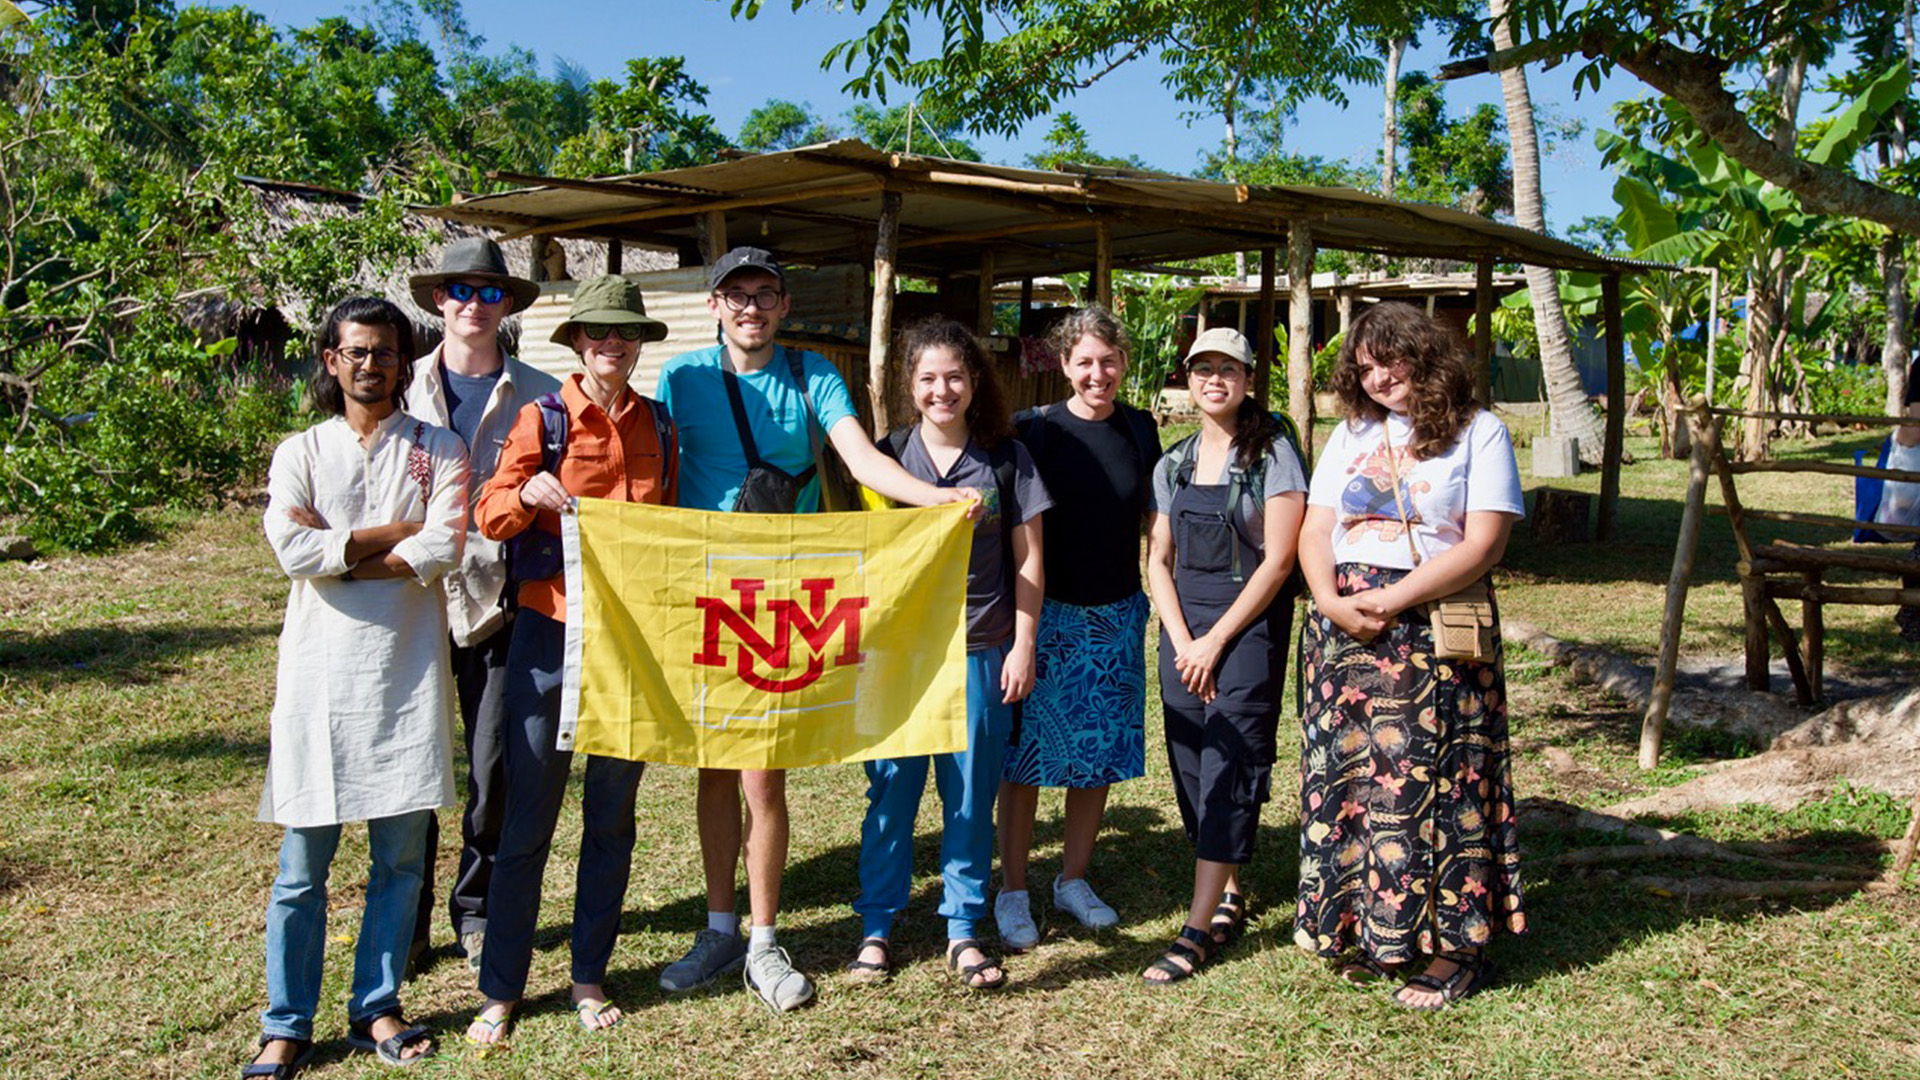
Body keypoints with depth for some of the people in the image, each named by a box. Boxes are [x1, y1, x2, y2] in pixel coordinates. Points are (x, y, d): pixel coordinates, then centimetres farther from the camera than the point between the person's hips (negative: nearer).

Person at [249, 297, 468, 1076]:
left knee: (400, 852, 5)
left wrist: (337, 553, -9)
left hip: (407, 667, 0)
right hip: (320, 667, 0)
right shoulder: (301, 453, 9)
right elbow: (292, 547, -9)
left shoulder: (437, 450, 7)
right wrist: (399, 529, -6)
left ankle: (377, 1008, 20)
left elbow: (443, 550, -10)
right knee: (303, 861, 2)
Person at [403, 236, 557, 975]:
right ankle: (405, 919, 19)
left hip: (499, 600, 0)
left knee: (495, 767, 3)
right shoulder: (406, 387, 9)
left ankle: (477, 913, 21)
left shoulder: (538, 397, 6)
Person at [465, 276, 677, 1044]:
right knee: (529, 815, 0)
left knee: (612, 814, 10)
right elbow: (489, 518, -3)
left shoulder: (657, 426, 10)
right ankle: (500, 991, 12)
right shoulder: (543, 418, -1)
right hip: (552, 631, -3)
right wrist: (527, 494, -23)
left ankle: (589, 978, 23)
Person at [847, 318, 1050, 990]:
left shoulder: (1005, 457, 3)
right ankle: (876, 925, 19)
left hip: (981, 651, 0)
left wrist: (1023, 644, 0)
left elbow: (1027, 557, 6)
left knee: (971, 794, 6)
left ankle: (962, 930, 19)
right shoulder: (887, 457, 4)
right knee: (891, 788, 4)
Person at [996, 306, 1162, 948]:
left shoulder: (1140, 431, 5)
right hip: (1048, 613, -4)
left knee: (1100, 752, 10)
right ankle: (1012, 893, 13)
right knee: (1027, 753, 0)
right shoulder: (1035, 431, -7)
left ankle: (1074, 880, 27)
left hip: (1118, 614, 4)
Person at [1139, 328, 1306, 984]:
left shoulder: (1273, 456, -5)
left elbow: (1277, 561, -10)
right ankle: (1230, 892, 25)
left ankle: (1200, 929, -6)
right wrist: (1181, 641, -4)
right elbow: (1159, 560, 10)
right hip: (1183, 622, 6)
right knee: (1190, 762, 7)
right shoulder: (1173, 465, 11)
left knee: (1228, 766, -8)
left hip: (1250, 622, -5)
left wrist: (1215, 641, -12)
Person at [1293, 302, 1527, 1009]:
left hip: (1434, 631, -5)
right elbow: (1314, 533, 10)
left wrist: (1392, 600, -15)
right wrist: (1332, 601, -9)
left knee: (1430, 780, -5)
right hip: (1343, 626, 5)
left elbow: (1483, 545, -9)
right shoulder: (1349, 436, 16)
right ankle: (1370, 931, 17)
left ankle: (1456, 947, 6)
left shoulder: (1477, 433, 1)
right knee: (1350, 776, 5)